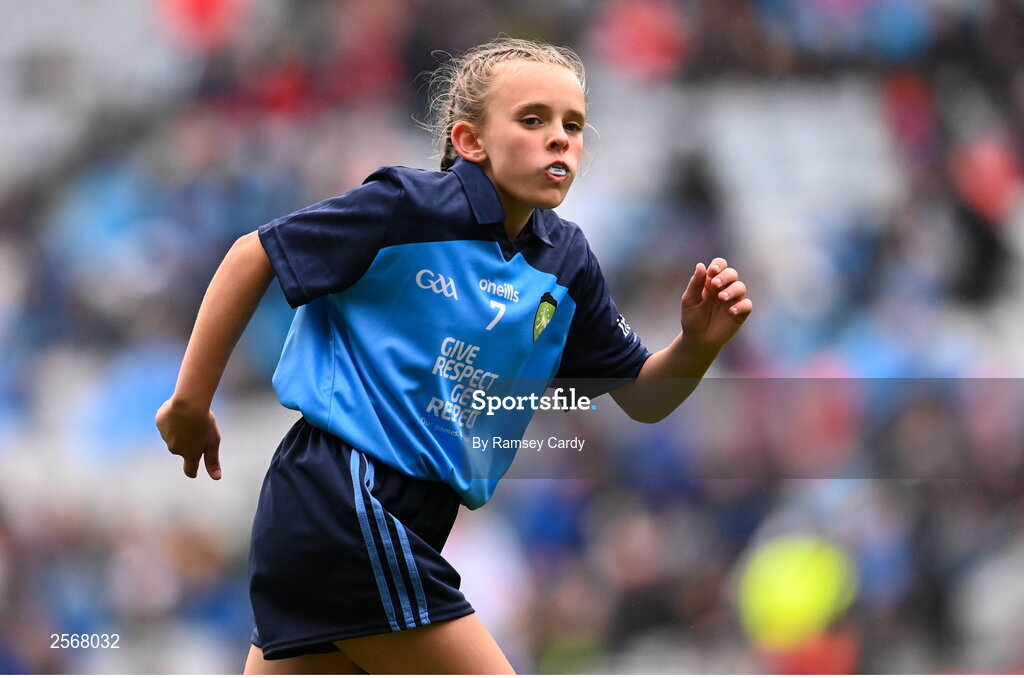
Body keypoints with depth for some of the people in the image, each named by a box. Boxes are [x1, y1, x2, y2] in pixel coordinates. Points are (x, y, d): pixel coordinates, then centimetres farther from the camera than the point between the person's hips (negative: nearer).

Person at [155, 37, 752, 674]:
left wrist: (698, 345, -7)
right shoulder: (409, 206, -11)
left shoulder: (565, 260, 10)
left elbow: (640, 396, 15)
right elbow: (256, 256, -4)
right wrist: (191, 402, -1)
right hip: (342, 498, -8)